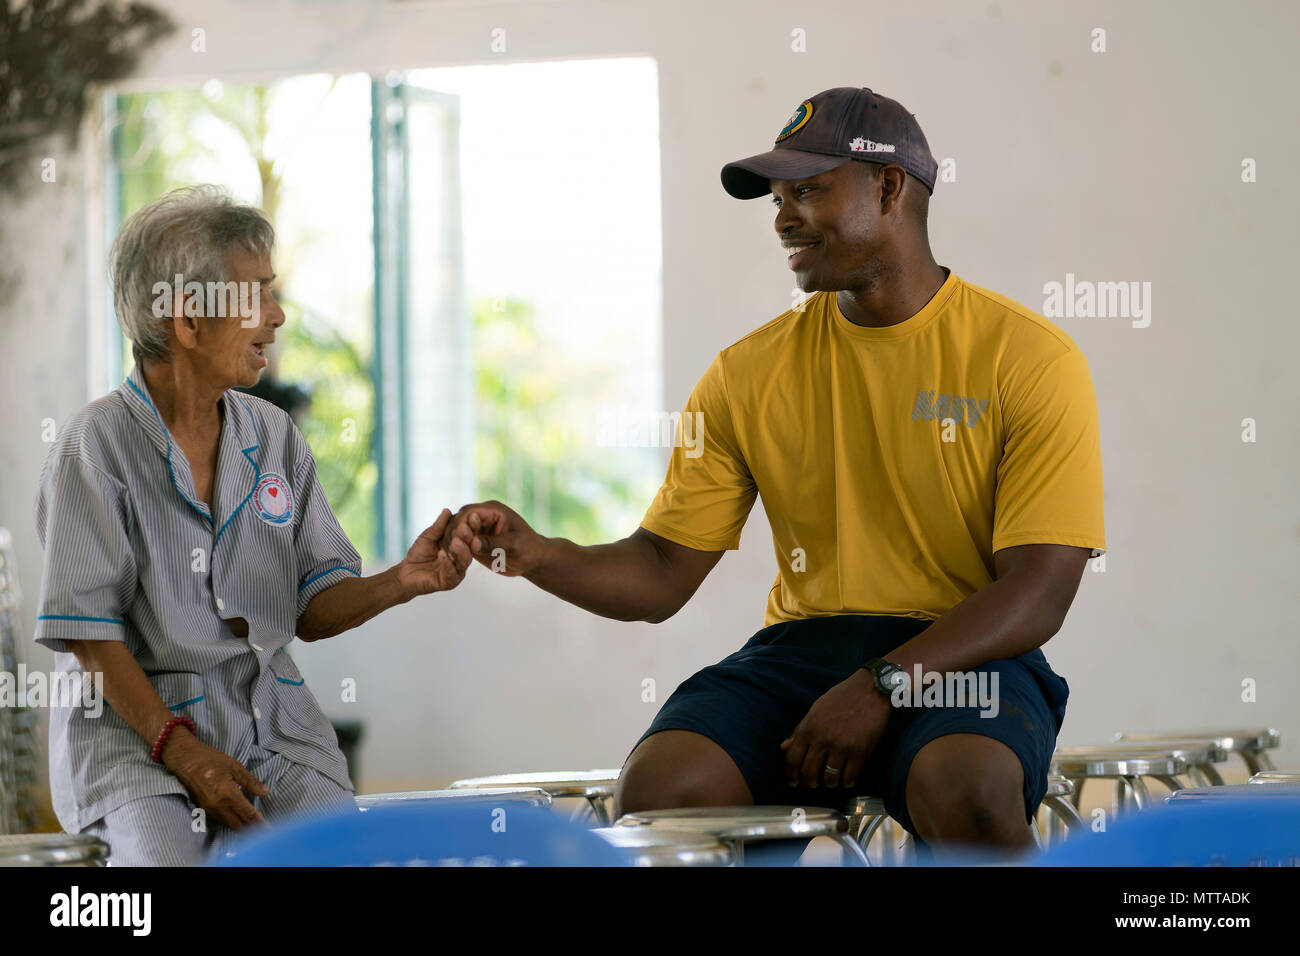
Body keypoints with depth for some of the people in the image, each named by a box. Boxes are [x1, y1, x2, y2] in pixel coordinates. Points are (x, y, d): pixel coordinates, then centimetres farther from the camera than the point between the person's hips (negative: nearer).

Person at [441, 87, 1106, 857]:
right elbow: (661, 574, 10)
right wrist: (538, 557, -10)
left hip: (964, 659, -3)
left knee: (966, 793, -38)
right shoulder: (750, 374, 11)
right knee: (658, 787, -27)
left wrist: (884, 686, -20)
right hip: (802, 649, 3)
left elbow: (1038, 595, -9)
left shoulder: (1031, 360, -1)